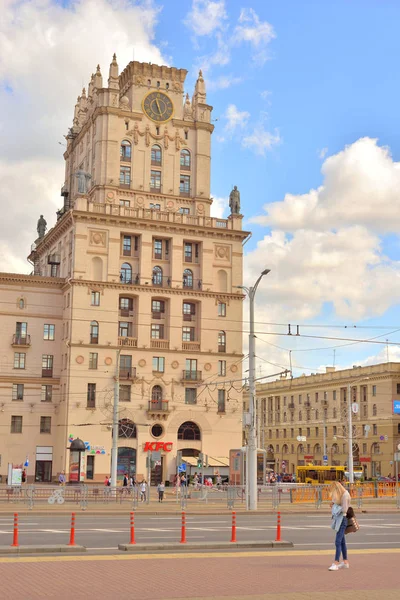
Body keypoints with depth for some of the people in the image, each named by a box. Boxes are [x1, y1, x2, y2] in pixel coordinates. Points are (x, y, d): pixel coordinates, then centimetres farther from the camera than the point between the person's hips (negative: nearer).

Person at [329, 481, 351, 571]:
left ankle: (336, 563, -16)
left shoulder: (345, 495, -17)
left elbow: (344, 509, -21)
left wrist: (335, 507, -9)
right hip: (338, 519, 10)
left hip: (342, 519, -10)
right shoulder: (339, 495, 12)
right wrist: (333, 504, 3)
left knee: (338, 542, -14)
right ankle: (345, 562, 22)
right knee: (342, 542, 15)